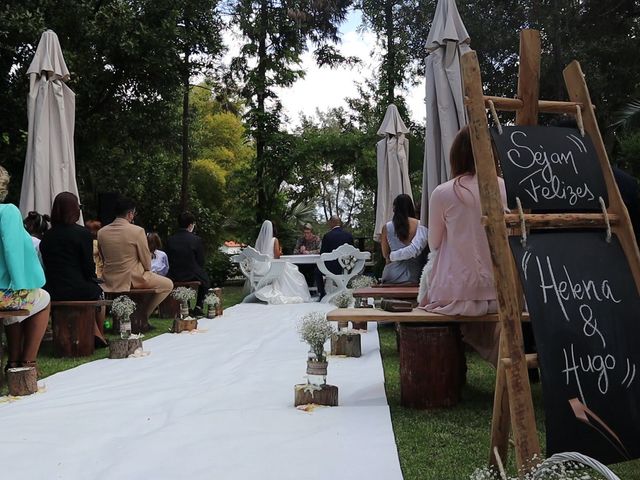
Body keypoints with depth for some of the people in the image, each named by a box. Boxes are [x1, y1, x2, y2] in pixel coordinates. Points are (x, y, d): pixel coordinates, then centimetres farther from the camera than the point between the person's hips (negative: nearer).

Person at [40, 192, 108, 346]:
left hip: (52, 292, 5)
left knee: (91, 289, 31)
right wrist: (94, 282, 12)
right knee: (98, 292, 26)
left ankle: (95, 333, 29)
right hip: (77, 290, -5)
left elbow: (47, 266, 13)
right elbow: (88, 266, -9)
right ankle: (99, 336, 34)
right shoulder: (83, 233, -9)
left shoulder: (46, 236, 7)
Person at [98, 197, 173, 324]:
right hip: (133, 279, -7)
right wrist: (146, 270, 13)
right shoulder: (137, 231, -16)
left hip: (109, 281, 7)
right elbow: (147, 262, -8)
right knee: (168, 285, 12)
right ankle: (144, 314, 10)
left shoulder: (101, 232, 0)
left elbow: (104, 258, 12)